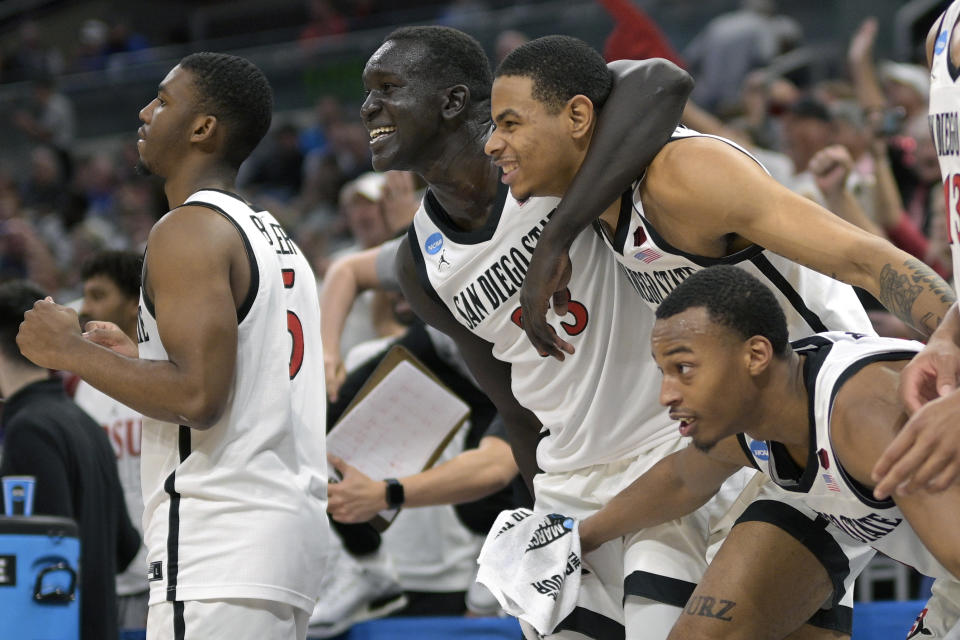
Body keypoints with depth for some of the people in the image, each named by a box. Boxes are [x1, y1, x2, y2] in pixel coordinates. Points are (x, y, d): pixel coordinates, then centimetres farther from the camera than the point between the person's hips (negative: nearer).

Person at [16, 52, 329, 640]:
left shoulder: (190, 229, -10)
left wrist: (72, 351, -9)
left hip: (222, 545, -10)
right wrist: (137, 361, 26)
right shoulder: (274, 237, 19)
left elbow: (199, 398, -21)